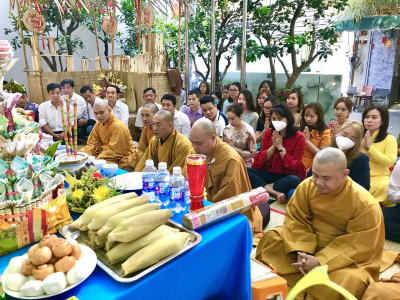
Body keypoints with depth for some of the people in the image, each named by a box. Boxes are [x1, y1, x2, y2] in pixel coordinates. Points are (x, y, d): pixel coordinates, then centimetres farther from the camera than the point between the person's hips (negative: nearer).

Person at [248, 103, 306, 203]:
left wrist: (280, 147, -15)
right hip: (269, 173, 4)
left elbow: (294, 167, -14)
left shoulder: (299, 137, -8)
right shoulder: (268, 133, 4)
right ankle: (275, 192, -28)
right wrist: (273, 147, -13)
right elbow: (258, 162, -1)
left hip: (287, 176, -3)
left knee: (295, 180, -38)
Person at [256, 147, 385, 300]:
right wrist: (301, 251, -24)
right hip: (309, 239, 4)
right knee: (272, 238, -13)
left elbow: (360, 245, -21)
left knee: (349, 281, -32)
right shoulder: (306, 186, -15)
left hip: (346, 254, -3)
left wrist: (321, 261, -27)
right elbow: (296, 220, -9)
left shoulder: (365, 203, -24)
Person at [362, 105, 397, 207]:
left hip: (379, 177, -2)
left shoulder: (389, 139, 1)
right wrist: (362, 146, -10)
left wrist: (370, 147, -14)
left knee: (386, 188, -34)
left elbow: (390, 162, -11)